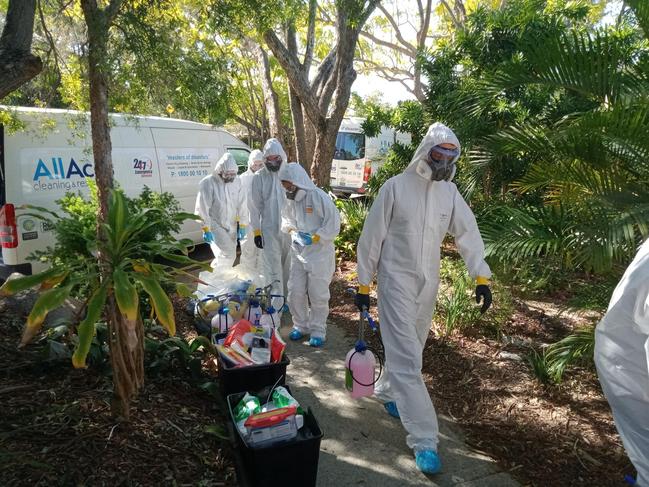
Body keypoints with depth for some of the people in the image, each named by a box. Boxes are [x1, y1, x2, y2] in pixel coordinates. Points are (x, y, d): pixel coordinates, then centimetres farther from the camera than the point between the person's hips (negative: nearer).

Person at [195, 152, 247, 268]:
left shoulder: (236, 181, -1)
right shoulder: (208, 183, -16)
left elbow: (241, 204, 4)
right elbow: (203, 208, -16)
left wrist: (242, 225, 3)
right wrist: (206, 229, -18)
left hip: (231, 226, 6)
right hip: (215, 225, -6)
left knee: (231, 255, 13)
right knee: (226, 254, -17)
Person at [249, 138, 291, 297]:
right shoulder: (259, 177, -4)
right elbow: (255, 206, -2)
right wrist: (256, 231, -3)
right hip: (268, 229, -2)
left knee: (288, 265, 12)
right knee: (273, 266, -1)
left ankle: (287, 296, 26)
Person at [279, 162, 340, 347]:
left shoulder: (319, 197, -17)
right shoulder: (290, 199, 3)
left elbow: (333, 225, -16)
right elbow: (286, 220, 19)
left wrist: (313, 239, -20)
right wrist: (293, 232, -1)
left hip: (319, 253, -5)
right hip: (298, 252, 6)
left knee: (318, 294, 4)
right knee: (295, 292, 8)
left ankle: (318, 329, 21)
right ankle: (300, 325, 28)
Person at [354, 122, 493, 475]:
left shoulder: (449, 191, 3)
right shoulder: (395, 187, -11)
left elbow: (468, 234, 2)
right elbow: (371, 237, -7)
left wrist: (481, 277, -9)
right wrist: (363, 284, -6)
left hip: (428, 283, 6)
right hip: (396, 280, -5)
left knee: (409, 349, 19)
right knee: (407, 358, -7)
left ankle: (386, 392, 46)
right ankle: (424, 440, -2)